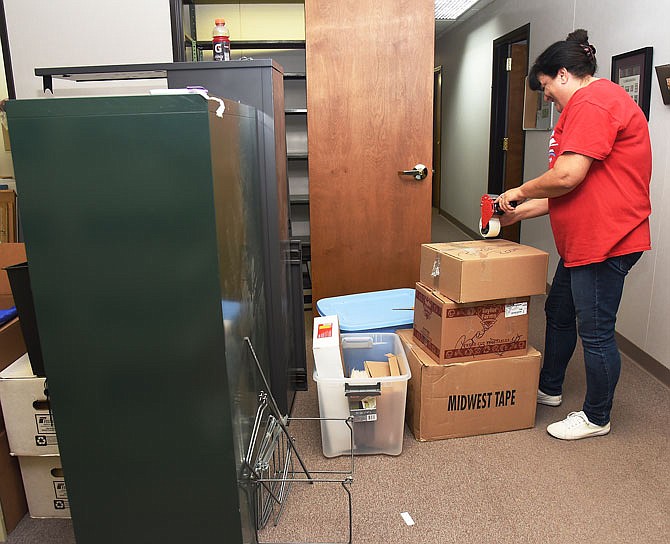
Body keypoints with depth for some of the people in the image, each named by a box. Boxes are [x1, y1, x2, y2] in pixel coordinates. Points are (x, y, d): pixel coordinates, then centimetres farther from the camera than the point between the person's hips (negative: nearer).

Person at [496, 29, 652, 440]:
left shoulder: (592, 101, -15)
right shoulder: (593, 102, 20)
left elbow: (568, 176, -25)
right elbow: (570, 191, 20)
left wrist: (521, 192, -7)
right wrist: (521, 212, 16)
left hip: (605, 241, -11)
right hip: (582, 241, 11)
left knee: (595, 331, 1)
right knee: (559, 313, 21)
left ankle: (597, 418, 20)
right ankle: (549, 389, 38)